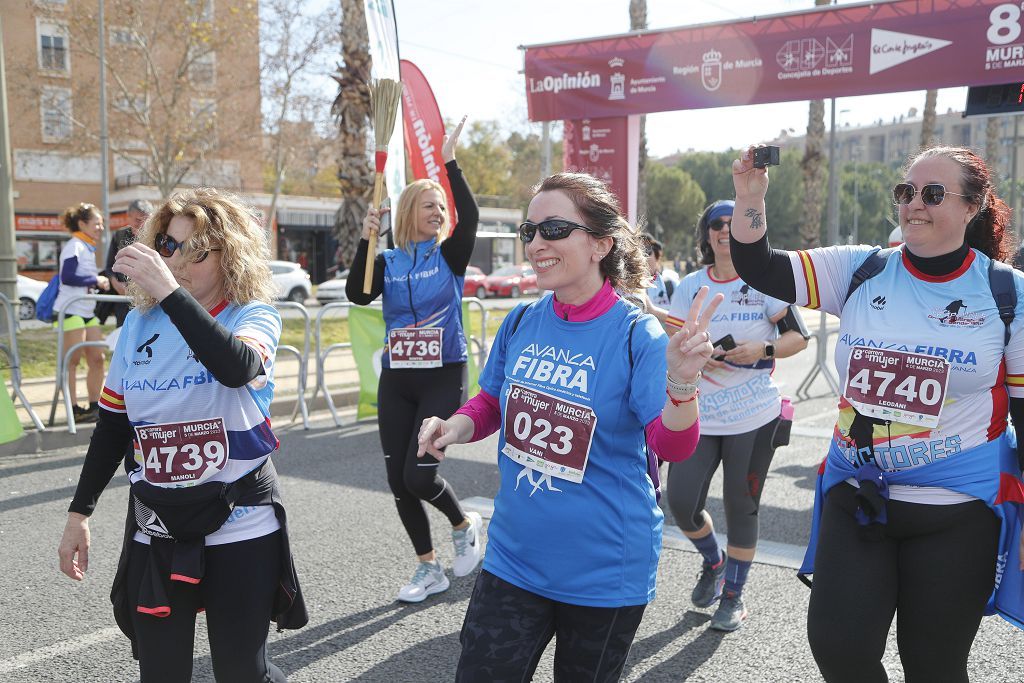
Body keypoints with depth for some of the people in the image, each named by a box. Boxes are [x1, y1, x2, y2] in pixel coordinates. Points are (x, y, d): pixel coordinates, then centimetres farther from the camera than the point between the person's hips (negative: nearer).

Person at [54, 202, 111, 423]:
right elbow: (67, 277, -21)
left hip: (88, 311, 9)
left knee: (97, 358, 7)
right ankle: (74, 409, 0)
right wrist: (96, 280, -14)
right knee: (73, 360, -4)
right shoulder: (74, 246, -10)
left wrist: (101, 281, 4)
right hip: (71, 311, -9)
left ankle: (95, 406, 15)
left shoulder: (88, 248, 18)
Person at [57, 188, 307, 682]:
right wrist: (79, 513, 12)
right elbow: (113, 425, 12)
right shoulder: (139, 323, 4)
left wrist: (170, 291, -34)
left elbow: (237, 369, -33)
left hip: (238, 524, -4)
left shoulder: (253, 316, -8)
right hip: (154, 527, 4)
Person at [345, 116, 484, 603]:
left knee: (420, 475, -11)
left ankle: (463, 524, 21)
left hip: (444, 378, -4)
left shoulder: (450, 255, 0)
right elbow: (356, 295, -10)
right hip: (396, 381, 4)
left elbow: (470, 216, -18)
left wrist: (450, 162, -21)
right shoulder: (387, 262, 6)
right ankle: (428, 569, 22)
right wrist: (365, 240, -17)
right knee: (398, 480, 6)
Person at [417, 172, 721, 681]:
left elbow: (673, 446, -22)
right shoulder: (520, 323, -3)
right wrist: (458, 426, -8)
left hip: (605, 575, -3)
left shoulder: (637, 334, -16)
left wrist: (681, 383, -42)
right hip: (513, 559, 4)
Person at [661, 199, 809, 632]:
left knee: (741, 508, 6)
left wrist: (763, 349, -19)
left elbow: (799, 337, -1)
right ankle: (713, 563, 30)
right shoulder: (691, 286, 6)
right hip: (698, 415, 3)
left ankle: (733, 596, 26)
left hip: (753, 417, -3)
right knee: (681, 503, -2)